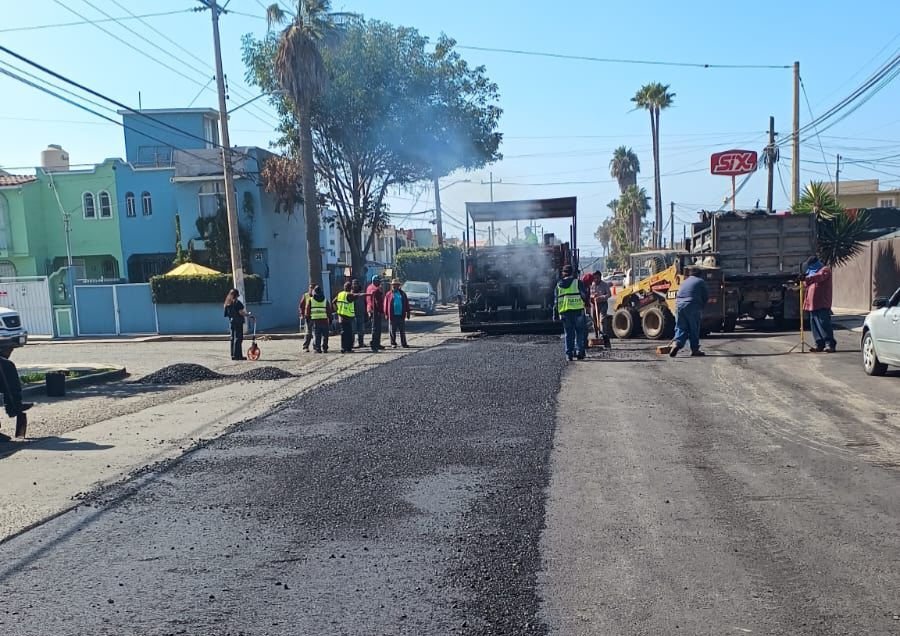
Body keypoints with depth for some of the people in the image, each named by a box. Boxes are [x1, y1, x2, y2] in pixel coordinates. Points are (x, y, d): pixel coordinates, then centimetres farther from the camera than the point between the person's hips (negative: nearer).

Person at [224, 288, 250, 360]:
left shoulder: (228, 303, 11)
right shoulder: (237, 302, -12)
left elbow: (227, 314, 14)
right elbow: (241, 312, -17)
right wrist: (248, 314, -2)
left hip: (231, 322, 8)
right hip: (238, 322, -8)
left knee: (233, 338, 12)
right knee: (238, 338, -5)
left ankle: (233, 355, 15)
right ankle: (237, 355, -6)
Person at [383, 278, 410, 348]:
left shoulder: (403, 294, 9)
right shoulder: (389, 294, 2)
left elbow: (406, 304, 9)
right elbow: (386, 305, -1)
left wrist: (407, 313, 4)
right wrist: (386, 314, -6)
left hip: (401, 315, 2)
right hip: (392, 316, -2)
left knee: (402, 331, 5)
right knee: (393, 331, 5)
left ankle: (403, 343, 10)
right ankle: (393, 343, 14)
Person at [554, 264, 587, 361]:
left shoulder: (558, 285, 12)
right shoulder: (578, 282, 0)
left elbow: (556, 300, 14)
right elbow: (585, 295, 0)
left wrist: (555, 314, 17)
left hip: (564, 311, 3)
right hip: (577, 310, -3)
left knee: (568, 333, 10)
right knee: (579, 332, 8)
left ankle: (569, 353, 7)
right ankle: (579, 352, 2)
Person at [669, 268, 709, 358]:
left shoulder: (684, 282, 24)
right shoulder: (700, 281, 10)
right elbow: (706, 296, 8)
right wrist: (701, 308, 19)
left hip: (679, 305, 4)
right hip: (692, 306, -4)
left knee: (680, 328, 7)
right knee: (694, 329, 5)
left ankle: (676, 344, -15)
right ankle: (695, 349, 10)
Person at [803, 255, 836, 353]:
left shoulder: (825, 269, -2)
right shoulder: (812, 272, 25)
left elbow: (819, 277, -23)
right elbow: (808, 283, 31)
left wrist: (806, 278, -38)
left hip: (822, 303, -8)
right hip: (812, 302, 8)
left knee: (824, 323, -12)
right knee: (814, 324, 5)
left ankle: (830, 344, -12)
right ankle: (819, 344, 9)